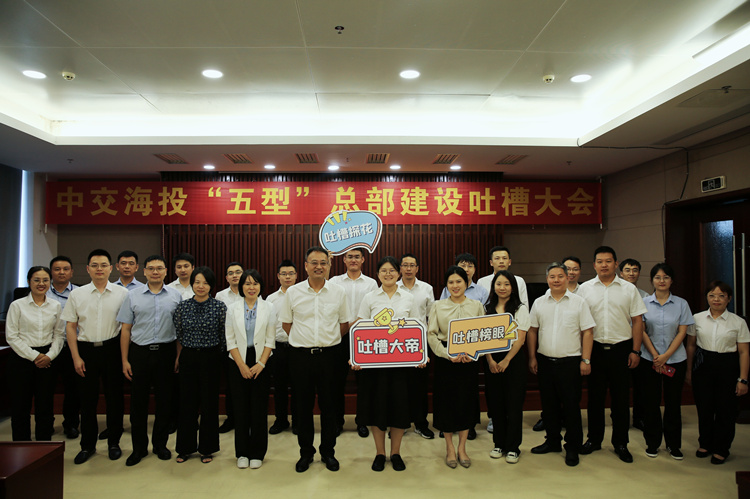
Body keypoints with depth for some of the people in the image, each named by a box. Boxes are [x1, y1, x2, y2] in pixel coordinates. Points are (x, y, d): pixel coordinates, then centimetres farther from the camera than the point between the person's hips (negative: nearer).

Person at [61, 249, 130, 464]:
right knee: (87, 399, 9)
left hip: (112, 349, -1)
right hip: (86, 350, 1)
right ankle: (87, 445, 24)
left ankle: (114, 442, 23)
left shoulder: (122, 293, -1)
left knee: (114, 397, 7)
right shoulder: (77, 294, 4)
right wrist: (76, 357, -2)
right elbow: (70, 327, 5)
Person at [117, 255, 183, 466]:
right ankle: (139, 447, 21)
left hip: (166, 352, 0)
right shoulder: (133, 295, 3)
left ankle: (160, 444, 24)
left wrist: (179, 356, -2)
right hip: (140, 353, 0)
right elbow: (126, 330, 4)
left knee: (164, 401, 8)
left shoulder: (175, 295, 2)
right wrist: (125, 360, 0)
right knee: (138, 401, 6)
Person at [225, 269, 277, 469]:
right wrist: (242, 365, -7)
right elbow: (230, 340, 0)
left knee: (259, 407, 2)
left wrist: (261, 364, -9)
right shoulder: (232, 309, 2)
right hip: (238, 363, 1)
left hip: (261, 363, 0)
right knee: (240, 407, 4)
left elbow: (270, 340, 0)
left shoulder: (269, 308, 1)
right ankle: (242, 453, 17)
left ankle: (257, 453, 14)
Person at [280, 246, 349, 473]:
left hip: (329, 355, 0)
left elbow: (344, 324, 10)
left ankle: (328, 452, 24)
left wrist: (328, 341, 8)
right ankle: (305, 452, 25)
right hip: (301, 355, 0)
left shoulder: (338, 292, 1)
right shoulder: (293, 292, 0)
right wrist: (304, 339, 9)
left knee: (329, 405, 8)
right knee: (303, 406, 8)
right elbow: (286, 323, 10)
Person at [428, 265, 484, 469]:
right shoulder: (438, 306, 3)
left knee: (467, 402, 6)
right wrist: (448, 354, -13)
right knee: (446, 402, 4)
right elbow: (431, 335, -2)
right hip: (445, 360, -1)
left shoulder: (477, 306, 5)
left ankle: (462, 448, 23)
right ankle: (449, 448, 21)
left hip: (469, 360, 1)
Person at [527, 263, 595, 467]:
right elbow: (532, 331, 10)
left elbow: (587, 332, -3)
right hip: (545, 361, 3)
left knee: (571, 406, 3)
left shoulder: (579, 302, -2)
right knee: (549, 404, 13)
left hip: (570, 362, -3)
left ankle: (572, 447, 16)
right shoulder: (539, 303, 6)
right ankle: (552, 441, 28)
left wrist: (585, 360, -8)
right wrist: (532, 357, 5)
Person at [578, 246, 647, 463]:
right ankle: (594, 439, 22)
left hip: (621, 349, 0)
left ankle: (620, 443, 20)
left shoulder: (629, 289, 4)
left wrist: (635, 351, -2)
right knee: (595, 396, 9)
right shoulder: (585, 289, 3)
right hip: (594, 348, 0)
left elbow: (637, 321, 4)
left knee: (621, 398, 6)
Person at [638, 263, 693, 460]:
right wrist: (656, 356, -10)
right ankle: (652, 442, 18)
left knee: (673, 403, 6)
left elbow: (682, 332, -2)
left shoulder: (681, 304, 2)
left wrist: (666, 356, -11)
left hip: (675, 359, 0)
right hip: (649, 360, 0)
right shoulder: (644, 303, 1)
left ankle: (673, 444, 20)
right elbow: (641, 331, -2)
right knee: (651, 402, 4)